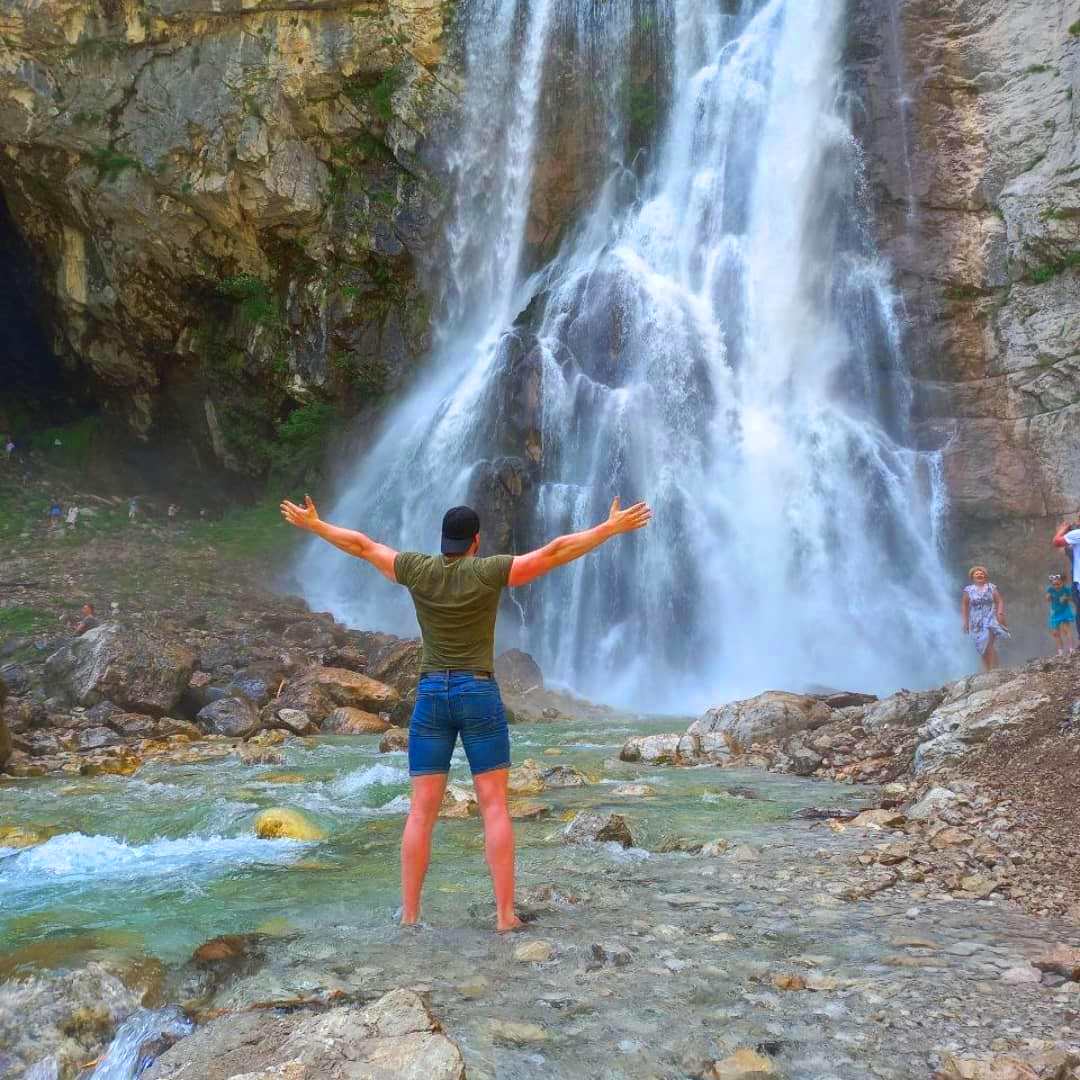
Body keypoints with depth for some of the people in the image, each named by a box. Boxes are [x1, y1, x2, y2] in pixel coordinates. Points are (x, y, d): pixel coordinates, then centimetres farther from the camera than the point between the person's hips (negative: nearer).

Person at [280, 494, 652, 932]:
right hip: (480, 696, -2)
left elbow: (360, 544, 12)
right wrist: (612, 527, -6)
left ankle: (409, 915, 8)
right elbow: (555, 552, -11)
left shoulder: (418, 570, 2)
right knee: (494, 807, 1)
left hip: (431, 696, 3)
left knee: (422, 810, 6)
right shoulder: (489, 571, -6)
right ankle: (505, 915, 0)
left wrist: (312, 523, 25)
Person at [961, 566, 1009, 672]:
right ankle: (986, 670, 15)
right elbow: (964, 606, 8)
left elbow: (1000, 601, 2)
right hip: (976, 622, 3)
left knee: (990, 645, -19)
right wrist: (965, 621, 3)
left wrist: (1000, 614, -13)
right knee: (982, 647, 6)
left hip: (990, 619, -3)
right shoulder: (969, 590, 6)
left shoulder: (991, 587, 4)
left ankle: (994, 669, -21)